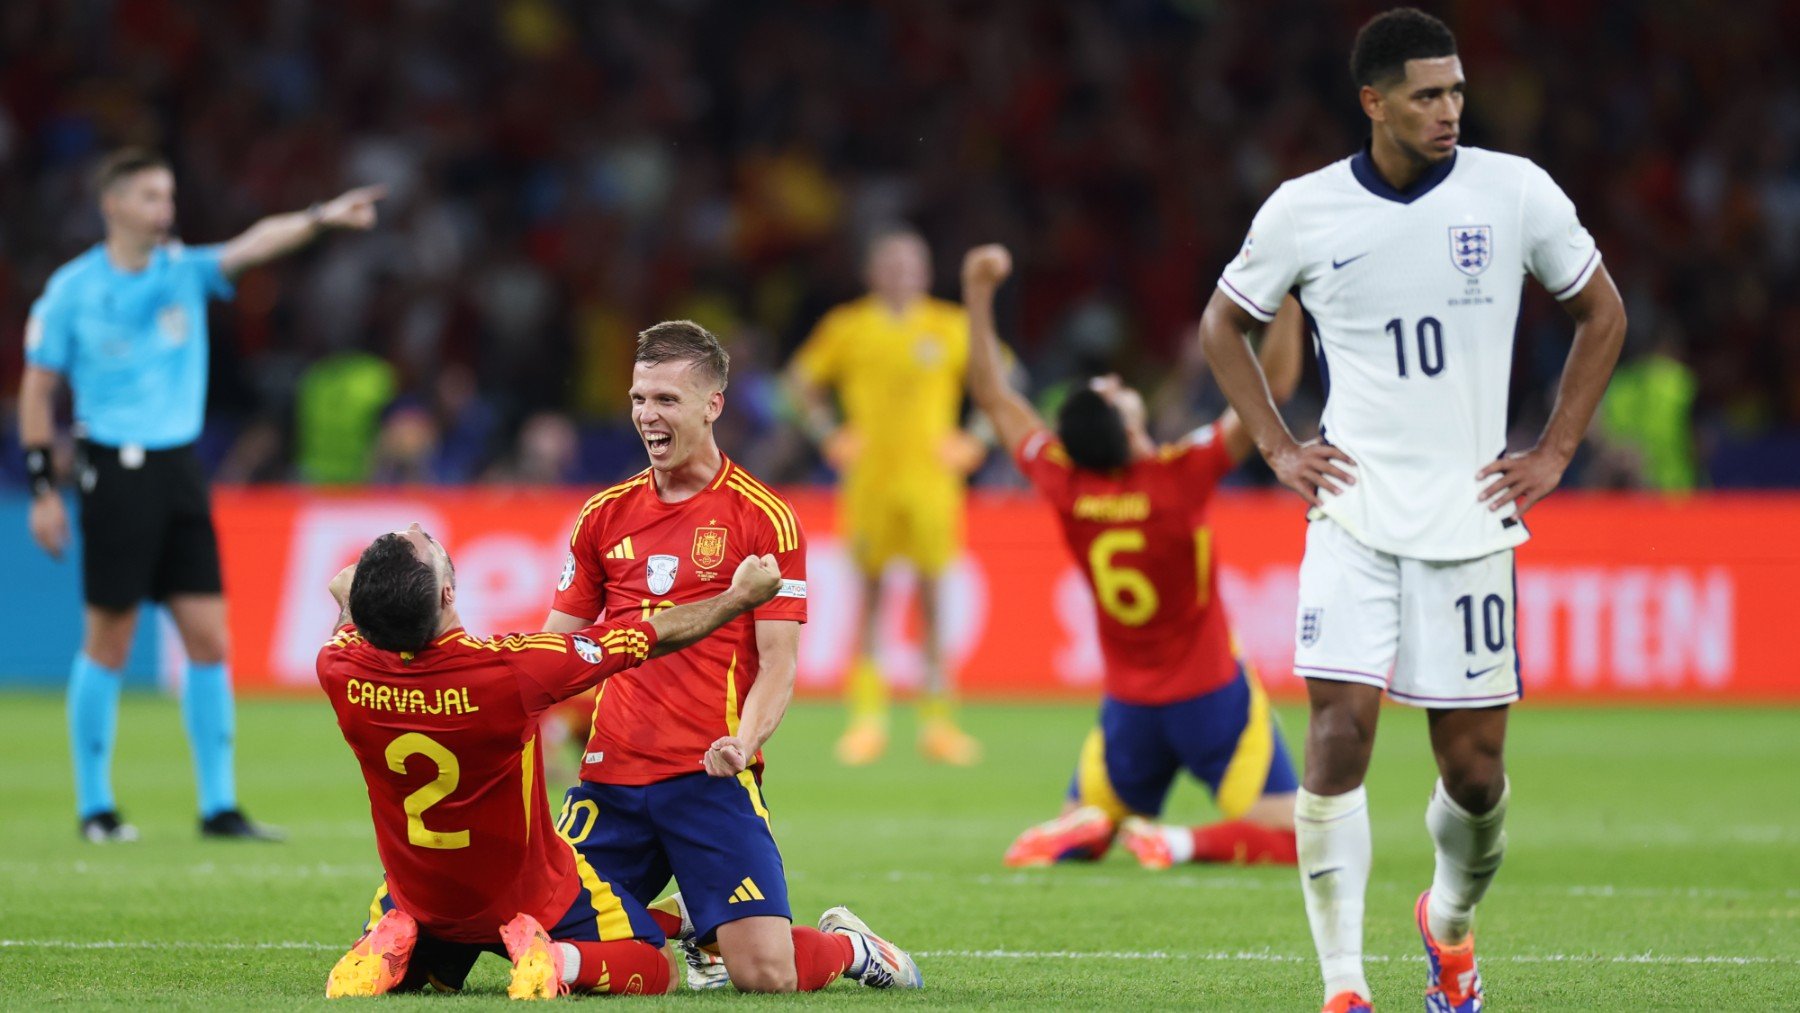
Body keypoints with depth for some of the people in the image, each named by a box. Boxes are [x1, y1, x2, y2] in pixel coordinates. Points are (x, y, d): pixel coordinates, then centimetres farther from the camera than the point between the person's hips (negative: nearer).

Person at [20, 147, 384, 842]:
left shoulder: (185, 271, 6)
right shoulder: (74, 289, -3)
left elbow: (254, 244, -12)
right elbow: (38, 389, 1)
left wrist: (321, 219, -30)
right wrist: (42, 490, -3)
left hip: (179, 469, 4)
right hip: (115, 468, -4)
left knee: (208, 638, 0)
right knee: (108, 642, 0)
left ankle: (218, 805, 5)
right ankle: (94, 805, 11)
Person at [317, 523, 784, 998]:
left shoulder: (343, 673, -25)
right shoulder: (511, 669, -35)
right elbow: (655, 637, -19)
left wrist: (350, 599, 27)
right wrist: (740, 597, -3)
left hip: (417, 898, 3)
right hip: (531, 899, -3)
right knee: (653, 969, 16)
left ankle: (389, 945, 0)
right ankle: (562, 959, -13)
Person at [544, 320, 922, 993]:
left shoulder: (764, 518, -2)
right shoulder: (605, 515, 12)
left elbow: (778, 664, -4)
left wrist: (743, 742, -23)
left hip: (710, 779, -5)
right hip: (611, 777, 5)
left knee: (764, 974, -16)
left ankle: (850, 947, 19)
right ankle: (686, 925, 26)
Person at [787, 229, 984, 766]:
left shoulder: (951, 329, 3)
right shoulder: (848, 328, 4)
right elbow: (802, 379, 16)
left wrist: (973, 442, 3)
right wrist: (832, 437, 6)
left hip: (930, 476, 0)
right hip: (868, 478, 0)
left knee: (932, 596, -3)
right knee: (869, 595, 1)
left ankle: (938, 720, 3)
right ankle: (867, 717, 6)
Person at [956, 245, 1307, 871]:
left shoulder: (1064, 486, -10)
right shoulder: (1181, 478, -20)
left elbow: (993, 396, 3)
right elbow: (1272, 386, -20)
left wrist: (978, 295, 5)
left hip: (1128, 705, 4)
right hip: (1211, 696, -4)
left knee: (1072, 835, 19)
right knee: (1293, 837, -4)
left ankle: (1083, 827, -17)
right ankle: (1185, 843, -27)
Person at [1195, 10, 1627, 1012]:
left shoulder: (1514, 193, -1)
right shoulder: (1304, 211, -2)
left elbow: (1602, 312, 12)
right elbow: (1225, 324, 15)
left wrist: (1553, 455, 6)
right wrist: (1279, 447, 4)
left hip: (1471, 517, 1)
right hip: (1355, 512, -1)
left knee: (1475, 768, 3)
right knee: (1340, 730, -15)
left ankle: (1452, 921, 34)